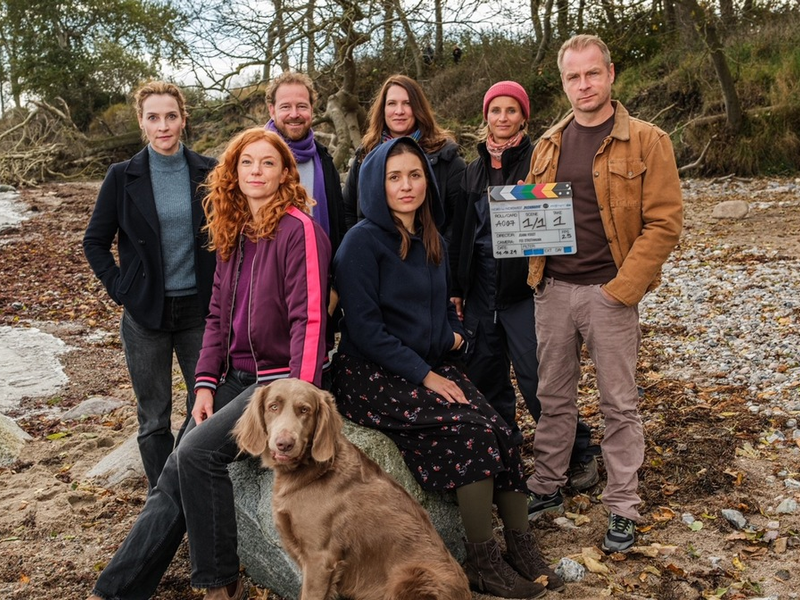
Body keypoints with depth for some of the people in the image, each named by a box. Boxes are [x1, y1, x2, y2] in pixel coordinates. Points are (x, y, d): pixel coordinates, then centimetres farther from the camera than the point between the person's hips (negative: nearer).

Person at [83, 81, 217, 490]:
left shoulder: (209, 173, -1)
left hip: (199, 310, 1)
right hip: (145, 315, 0)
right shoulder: (123, 177, -2)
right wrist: (120, 288, -4)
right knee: (153, 418, 10)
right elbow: (95, 242, 5)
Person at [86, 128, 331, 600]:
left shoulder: (299, 230, -13)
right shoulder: (234, 234, 11)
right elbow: (219, 315, 13)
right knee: (175, 476, -1)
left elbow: (309, 319, -19)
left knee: (198, 453, -20)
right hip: (238, 376, 7)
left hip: (281, 377, -7)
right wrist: (206, 384, 3)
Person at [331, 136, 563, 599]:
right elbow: (364, 327, -15)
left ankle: (523, 550, -5)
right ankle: (484, 561, -10)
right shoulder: (363, 241, -10)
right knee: (474, 430, -24)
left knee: (499, 431, -17)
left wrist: (455, 331, 2)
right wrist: (424, 375, -18)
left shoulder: (432, 241, 12)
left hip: (433, 367, 6)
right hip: (375, 377, -6)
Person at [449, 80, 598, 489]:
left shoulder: (538, 161, -2)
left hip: (524, 284, -5)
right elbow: (460, 233, 14)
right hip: (480, 285, 5)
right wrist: (456, 289, 11)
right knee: (484, 374, 10)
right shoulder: (474, 171, 12)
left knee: (534, 378, -5)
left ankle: (579, 454, 12)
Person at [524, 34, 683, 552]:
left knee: (619, 404, 5)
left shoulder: (646, 141, -4)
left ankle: (623, 509, 16)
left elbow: (665, 221, -9)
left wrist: (624, 288, -15)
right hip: (552, 291, 4)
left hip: (609, 292, -4)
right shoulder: (548, 145, 11)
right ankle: (548, 486, 28)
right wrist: (536, 273, -1)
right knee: (554, 397, 13)